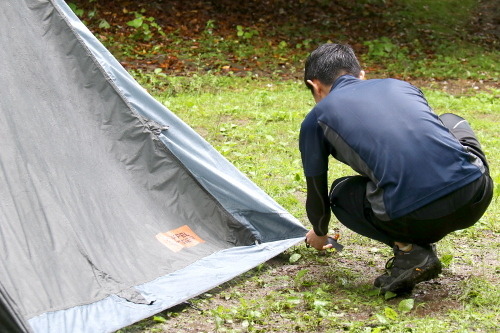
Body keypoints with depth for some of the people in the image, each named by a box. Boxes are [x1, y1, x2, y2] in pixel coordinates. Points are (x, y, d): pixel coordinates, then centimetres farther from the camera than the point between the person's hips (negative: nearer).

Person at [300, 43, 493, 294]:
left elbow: (317, 192, 26)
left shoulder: (316, 120, 15)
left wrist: (320, 233, 50)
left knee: (341, 194, 28)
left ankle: (409, 251, 5)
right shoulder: (400, 85, 26)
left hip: (417, 219, -3)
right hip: (478, 197, 4)